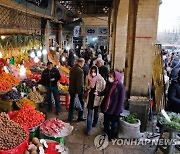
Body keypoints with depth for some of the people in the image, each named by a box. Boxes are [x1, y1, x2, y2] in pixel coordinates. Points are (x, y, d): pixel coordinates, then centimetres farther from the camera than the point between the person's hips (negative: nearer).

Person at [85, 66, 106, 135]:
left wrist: (101, 97, -11)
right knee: (89, 113, -1)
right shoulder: (88, 78, -4)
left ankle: (94, 123, 44)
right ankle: (89, 128, 5)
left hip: (97, 98, -1)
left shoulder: (100, 79, -15)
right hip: (90, 97, 1)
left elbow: (104, 89, -10)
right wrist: (88, 87, -8)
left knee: (96, 111, 18)